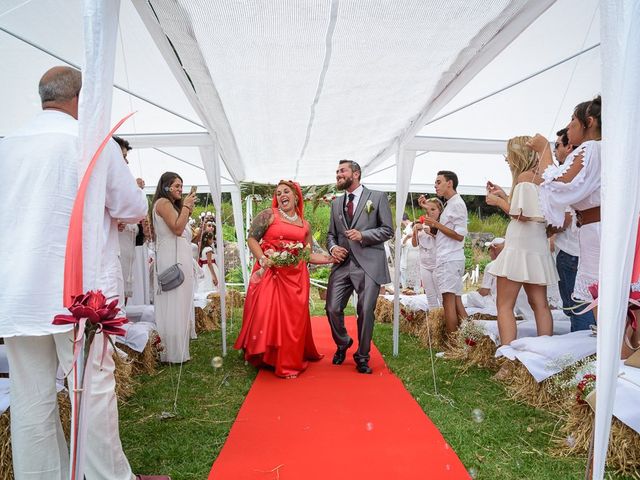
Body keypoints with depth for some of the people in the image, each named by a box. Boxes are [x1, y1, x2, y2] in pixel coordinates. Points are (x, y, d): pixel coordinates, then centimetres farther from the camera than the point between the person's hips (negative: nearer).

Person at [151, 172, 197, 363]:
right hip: (172, 257, -10)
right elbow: (177, 228, -16)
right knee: (173, 305, -7)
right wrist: (186, 207, -8)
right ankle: (173, 352, -2)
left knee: (178, 304, 9)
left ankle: (176, 350, 14)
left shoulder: (172, 204, 22)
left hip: (178, 256, 10)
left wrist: (187, 210, 12)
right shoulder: (163, 202, -6)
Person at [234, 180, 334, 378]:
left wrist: (328, 259, 8)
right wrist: (263, 259, -15)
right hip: (270, 272, -3)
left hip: (296, 276, 4)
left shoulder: (305, 224, 16)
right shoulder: (268, 215, 3)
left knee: (293, 318, 2)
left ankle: (290, 362, 14)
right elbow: (251, 239, -1)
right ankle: (267, 358, 12)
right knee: (268, 314, -6)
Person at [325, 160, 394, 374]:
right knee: (333, 309, -1)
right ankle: (342, 343, 29)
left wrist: (363, 235, -13)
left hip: (369, 263, -4)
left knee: (365, 312, -3)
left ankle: (362, 357, 18)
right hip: (342, 263, 4)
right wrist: (333, 247, -1)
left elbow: (388, 230, 1)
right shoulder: (336, 202, 18)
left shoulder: (378, 197, 3)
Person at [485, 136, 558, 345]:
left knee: (504, 305, -8)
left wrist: (498, 202, -3)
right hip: (538, 247, 9)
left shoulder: (525, 176, -8)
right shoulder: (541, 176, 17)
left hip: (521, 245, -9)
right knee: (539, 304, 7)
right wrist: (504, 196, 20)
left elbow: (522, 214, -17)